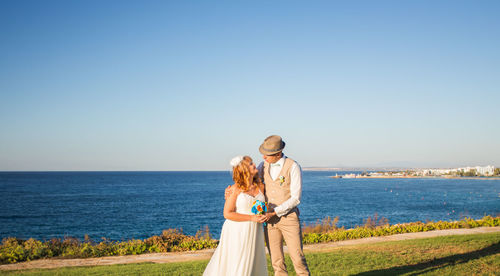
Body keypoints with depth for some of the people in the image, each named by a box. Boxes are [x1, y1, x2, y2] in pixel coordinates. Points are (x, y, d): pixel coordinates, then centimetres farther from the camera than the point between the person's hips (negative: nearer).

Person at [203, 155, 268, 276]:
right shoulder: (235, 189, -11)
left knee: (254, 264, 10)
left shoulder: (260, 186, 6)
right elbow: (227, 214, -14)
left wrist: (263, 216, -1)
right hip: (238, 232, -6)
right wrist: (251, 218, -17)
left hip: (254, 232, 6)